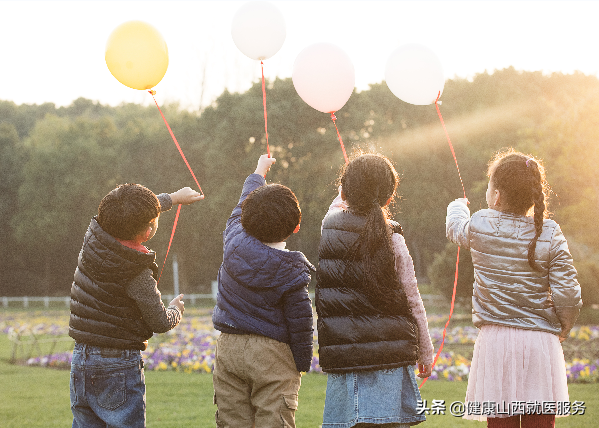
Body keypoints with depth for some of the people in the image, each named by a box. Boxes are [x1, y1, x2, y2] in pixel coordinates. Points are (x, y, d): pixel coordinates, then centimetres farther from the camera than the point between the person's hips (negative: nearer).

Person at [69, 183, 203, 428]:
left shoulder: (94, 236, -4)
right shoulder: (139, 275, -21)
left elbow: (134, 213, 17)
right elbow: (160, 323, -7)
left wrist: (174, 197, 29)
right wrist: (176, 309, 17)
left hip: (80, 359, 7)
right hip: (119, 365, -7)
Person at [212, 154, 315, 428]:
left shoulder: (235, 241, -3)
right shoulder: (290, 270, -13)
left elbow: (241, 206, 19)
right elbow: (301, 322, -8)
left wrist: (259, 171, 36)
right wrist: (302, 364, 7)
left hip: (229, 348, 4)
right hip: (272, 355, -4)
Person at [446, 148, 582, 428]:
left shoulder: (480, 225, -1)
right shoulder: (550, 234, -4)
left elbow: (455, 229, 24)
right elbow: (567, 295, -7)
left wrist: (458, 207, 47)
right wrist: (564, 327, 13)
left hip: (495, 341, 0)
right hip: (541, 342, 0)